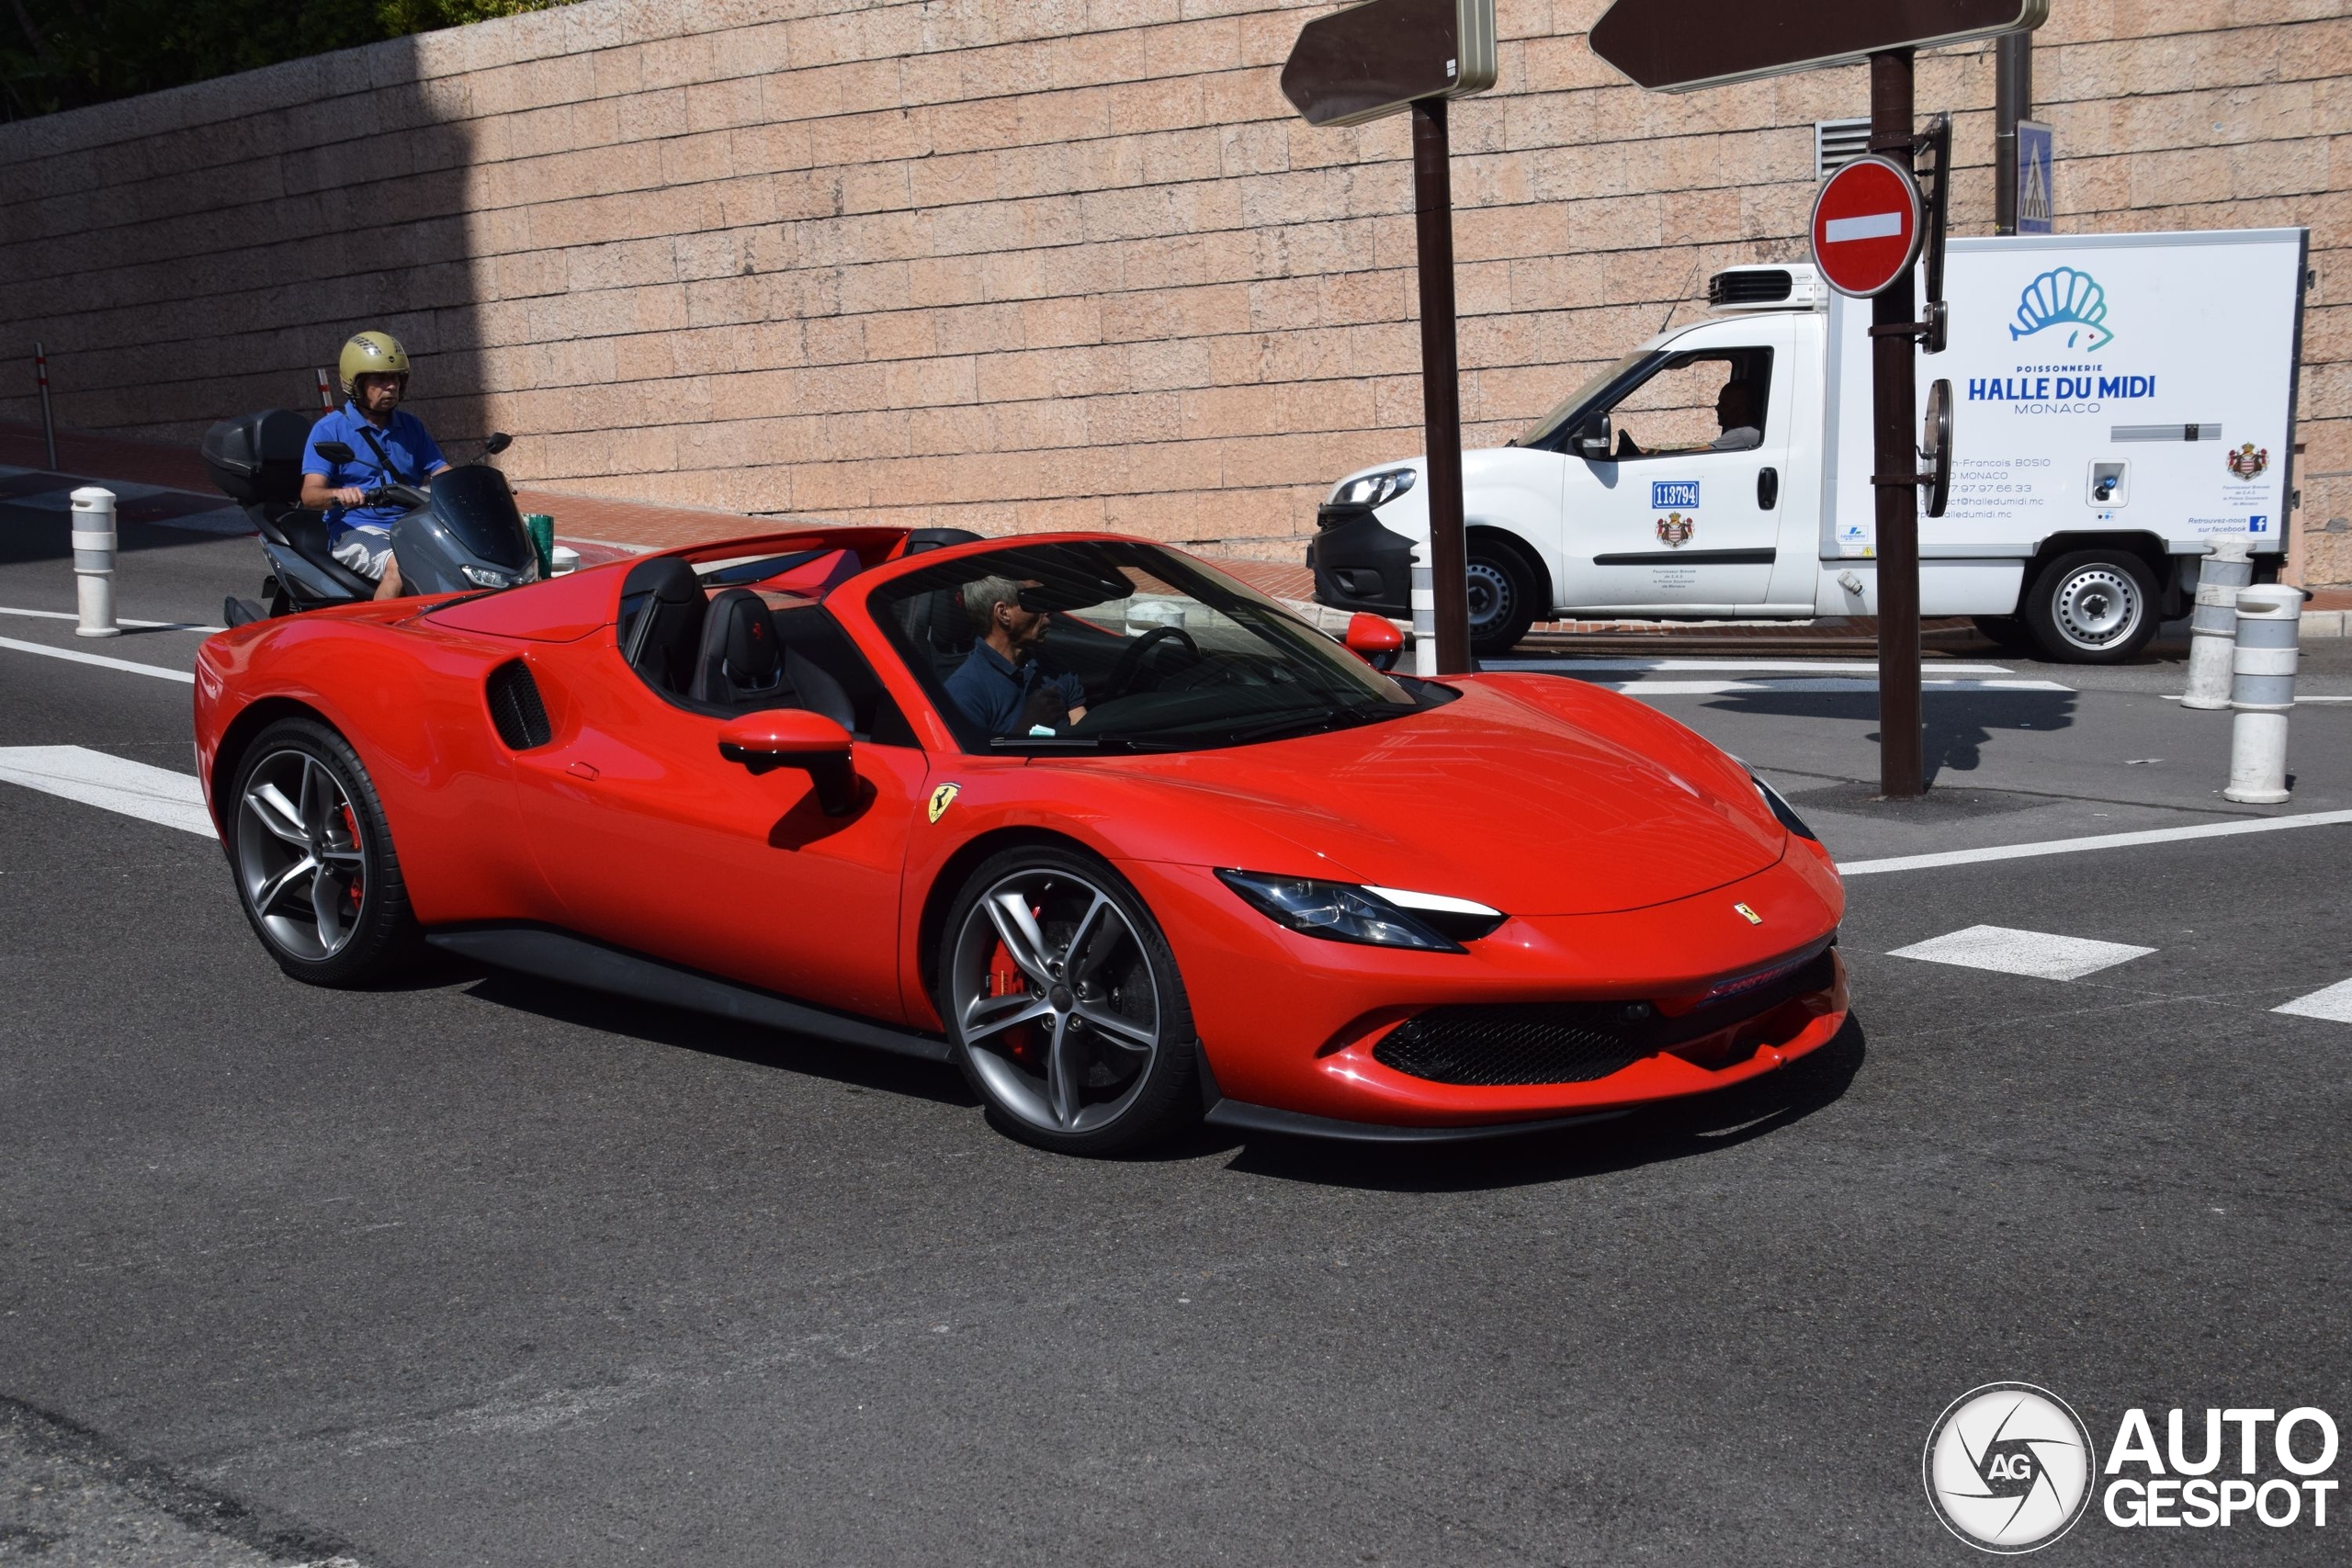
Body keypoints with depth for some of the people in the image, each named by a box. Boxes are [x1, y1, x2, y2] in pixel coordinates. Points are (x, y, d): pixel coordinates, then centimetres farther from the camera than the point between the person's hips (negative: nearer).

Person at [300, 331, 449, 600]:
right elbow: (310, 494, -8)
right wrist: (338, 494, -32)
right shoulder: (329, 429, 1)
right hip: (356, 530, -5)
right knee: (401, 567, -36)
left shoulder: (411, 426, 16)